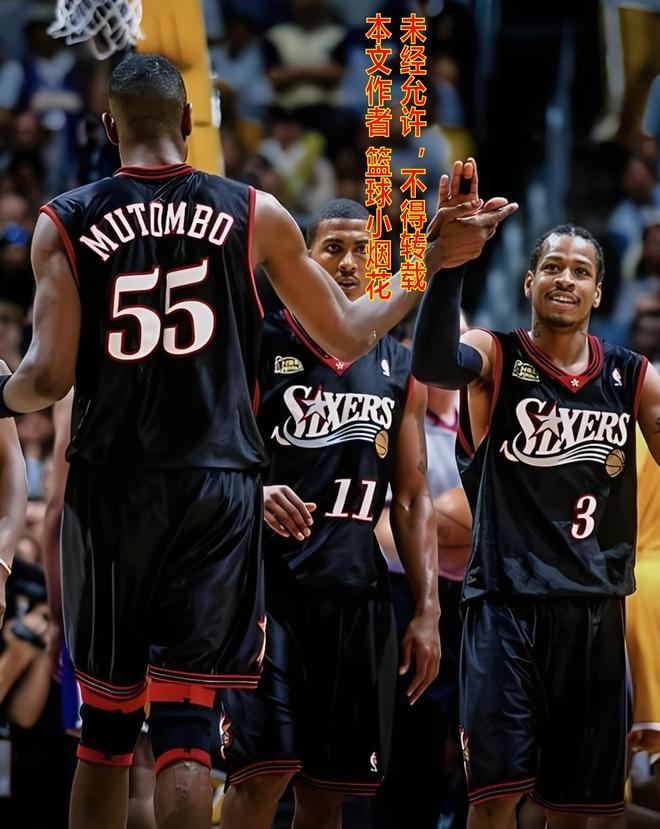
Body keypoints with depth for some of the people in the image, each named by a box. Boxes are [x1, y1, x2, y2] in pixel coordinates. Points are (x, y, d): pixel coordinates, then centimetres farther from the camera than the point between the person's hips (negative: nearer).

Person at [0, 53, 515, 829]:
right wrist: (431, 259, 21)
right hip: (218, 486, 0)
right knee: (185, 722, -2)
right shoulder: (256, 215, 3)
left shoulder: (64, 222, 1)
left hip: (110, 486, 0)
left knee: (105, 727, 12)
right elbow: (348, 336, 10)